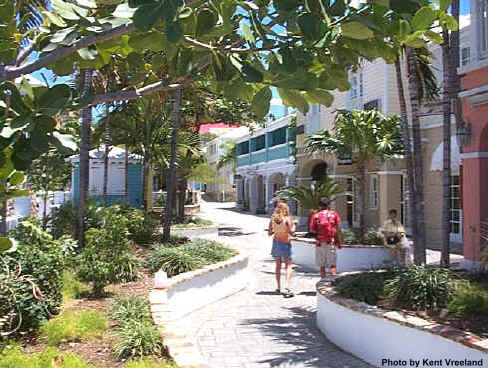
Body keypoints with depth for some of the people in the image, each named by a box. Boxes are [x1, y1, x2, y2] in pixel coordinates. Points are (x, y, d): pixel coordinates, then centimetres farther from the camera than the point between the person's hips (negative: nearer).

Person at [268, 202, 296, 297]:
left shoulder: (273, 219, -1)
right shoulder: (287, 219, -14)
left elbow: (270, 232, 2)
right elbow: (291, 232, -16)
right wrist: (293, 225, 2)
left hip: (276, 242, 4)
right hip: (285, 244, -4)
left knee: (278, 265, 16)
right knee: (288, 266, 1)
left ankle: (278, 287, 20)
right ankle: (287, 287, -14)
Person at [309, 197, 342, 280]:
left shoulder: (315, 215, 3)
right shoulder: (334, 214, 4)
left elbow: (312, 230, -3)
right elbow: (338, 230, -2)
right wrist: (339, 242, 1)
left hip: (320, 243, 1)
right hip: (331, 243, -1)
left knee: (322, 265, 11)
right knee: (332, 265, 0)